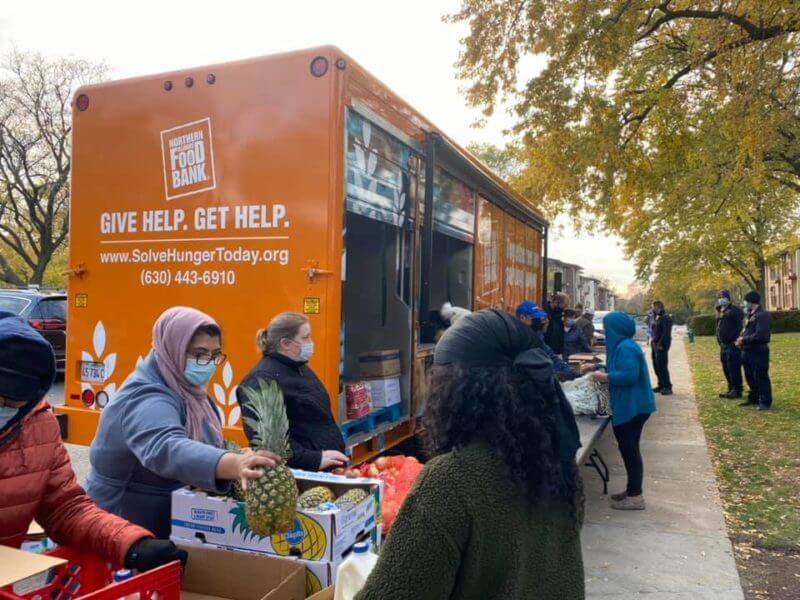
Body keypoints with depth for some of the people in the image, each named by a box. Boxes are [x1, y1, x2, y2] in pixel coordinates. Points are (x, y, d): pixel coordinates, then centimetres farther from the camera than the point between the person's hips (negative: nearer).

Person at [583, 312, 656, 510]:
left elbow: (629, 375, -29)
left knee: (629, 449, -2)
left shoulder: (626, 348, -21)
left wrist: (605, 377, -19)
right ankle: (632, 490, 27)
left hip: (632, 407, -10)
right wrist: (596, 367, 21)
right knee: (628, 448, 17)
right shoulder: (623, 345, 12)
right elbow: (618, 368, 25)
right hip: (629, 406, 10)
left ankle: (636, 497, 6)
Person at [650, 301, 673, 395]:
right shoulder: (656, 317, 15)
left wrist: (660, 345, -19)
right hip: (654, 344, 9)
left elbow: (666, 334, -19)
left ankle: (667, 387, -4)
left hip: (661, 346, -9)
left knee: (662, 366, -9)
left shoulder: (666, 318, -14)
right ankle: (661, 385, 22)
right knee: (656, 366, 13)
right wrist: (652, 339, 8)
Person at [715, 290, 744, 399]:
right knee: (726, 369, 13)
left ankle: (737, 390, 0)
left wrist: (737, 340, -18)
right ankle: (731, 389, 21)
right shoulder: (720, 311, 18)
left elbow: (740, 327, -14)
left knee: (734, 368, -7)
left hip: (732, 345, -9)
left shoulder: (735, 310, -8)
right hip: (723, 345, 9)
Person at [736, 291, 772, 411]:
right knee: (750, 377, 18)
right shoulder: (750, 315, 15)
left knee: (761, 377, -3)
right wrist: (740, 339, 3)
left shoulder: (763, 316, -17)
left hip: (759, 352, -10)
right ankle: (753, 398, 30)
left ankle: (765, 402, 4)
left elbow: (760, 335, -25)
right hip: (747, 352, 10)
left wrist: (744, 339, -15)